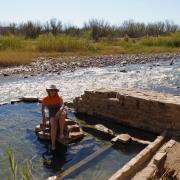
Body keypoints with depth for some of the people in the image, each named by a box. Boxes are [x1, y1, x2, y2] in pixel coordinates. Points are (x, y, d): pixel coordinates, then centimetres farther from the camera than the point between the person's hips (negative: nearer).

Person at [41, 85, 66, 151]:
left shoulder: (59, 98, -11)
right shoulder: (45, 99, -6)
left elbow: (62, 106, -27)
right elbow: (42, 110, 3)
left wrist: (58, 112, -47)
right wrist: (44, 119, -3)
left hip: (60, 114, 0)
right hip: (52, 116, 0)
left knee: (62, 114, -40)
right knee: (53, 126, -35)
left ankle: (61, 132, -28)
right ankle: (53, 144, -28)